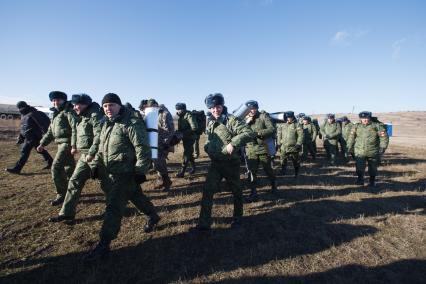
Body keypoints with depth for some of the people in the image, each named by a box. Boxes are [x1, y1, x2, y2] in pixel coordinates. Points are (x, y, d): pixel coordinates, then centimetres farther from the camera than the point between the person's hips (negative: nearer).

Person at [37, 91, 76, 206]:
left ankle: (62, 194, -3)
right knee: (68, 168, 16)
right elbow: (50, 132, 27)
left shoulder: (68, 111, -8)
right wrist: (42, 144, 21)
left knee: (56, 167, -12)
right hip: (61, 144, 9)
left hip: (67, 143, -9)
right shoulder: (56, 114, 21)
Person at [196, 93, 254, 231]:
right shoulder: (210, 122, 7)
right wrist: (207, 147, 4)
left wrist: (233, 143, -33)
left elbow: (249, 133, -24)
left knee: (236, 191, 14)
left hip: (231, 163, -5)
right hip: (215, 163, 5)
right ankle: (204, 223, 8)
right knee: (207, 191, -3)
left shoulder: (231, 120, -15)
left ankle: (237, 217, 37)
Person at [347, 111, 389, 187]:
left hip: (373, 152, 0)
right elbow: (351, 137, 11)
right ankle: (360, 180, 12)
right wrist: (349, 147, 8)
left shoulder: (377, 126, 0)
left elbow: (384, 137, 0)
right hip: (360, 152, 1)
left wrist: (382, 147, -7)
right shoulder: (356, 126, 6)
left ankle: (372, 182, 27)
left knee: (373, 168, 11)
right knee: (359, 167, -5)